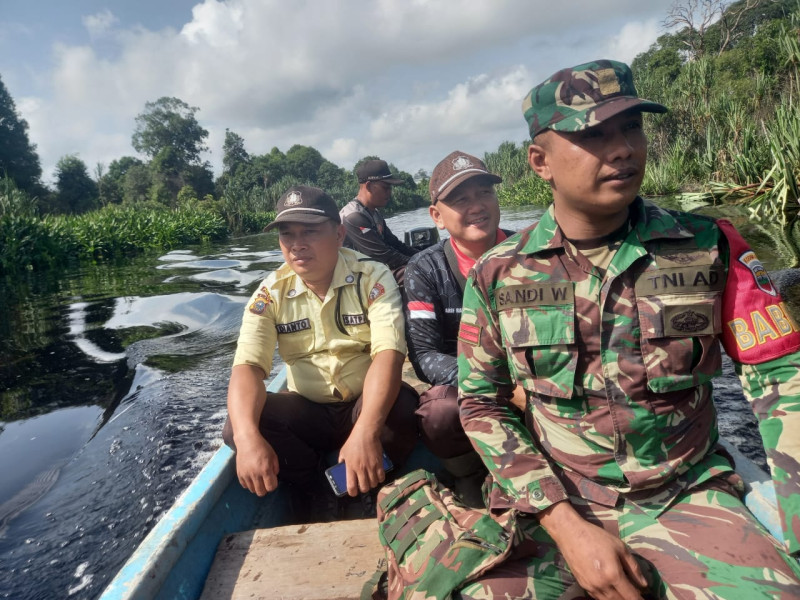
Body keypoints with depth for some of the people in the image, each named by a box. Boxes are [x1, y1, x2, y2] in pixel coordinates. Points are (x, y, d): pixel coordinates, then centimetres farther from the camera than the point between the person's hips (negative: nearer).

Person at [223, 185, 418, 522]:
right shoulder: (270, 294, -6)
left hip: (366, 405, -2)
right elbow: (247, 366, -17)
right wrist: (248, 437, -38)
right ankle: (311, 485, 4)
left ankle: (370, 488, -2)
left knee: (401, 407, -34)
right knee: (237, 427, -23)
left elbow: (388, 353, -27)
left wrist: (366, 431, -44)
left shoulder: (373, 278, -14)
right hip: (306, 412, 2)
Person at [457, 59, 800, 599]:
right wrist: (567, 526, -11)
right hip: (550, 504, 0)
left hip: (687, 499, 1)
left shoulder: (710, 248, -4)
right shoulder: (498, 276, -5)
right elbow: (482, 403, -3)